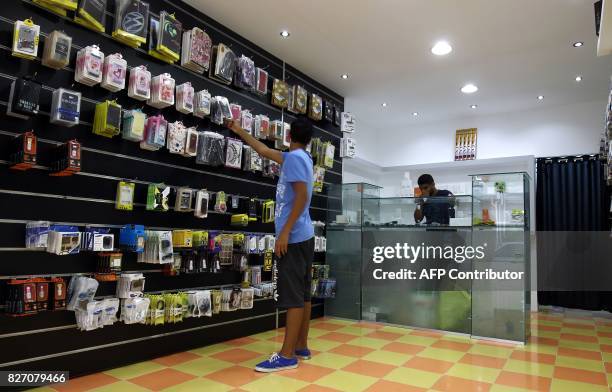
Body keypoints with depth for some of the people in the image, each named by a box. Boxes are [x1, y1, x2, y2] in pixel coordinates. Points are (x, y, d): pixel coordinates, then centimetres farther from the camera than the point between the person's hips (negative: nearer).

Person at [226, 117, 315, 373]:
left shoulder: (295, 157, -10)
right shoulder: (299, 157, 18)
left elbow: (302, 196, -20)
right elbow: (264, 151, 30)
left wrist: (285, 231, -21)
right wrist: (240, 131, 39)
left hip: (294, 236, -10)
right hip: (303, 236, 10)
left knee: (293, 296, -7)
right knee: (302, 293, 11)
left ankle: (287, 355, -2)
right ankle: (301, 347, 20)